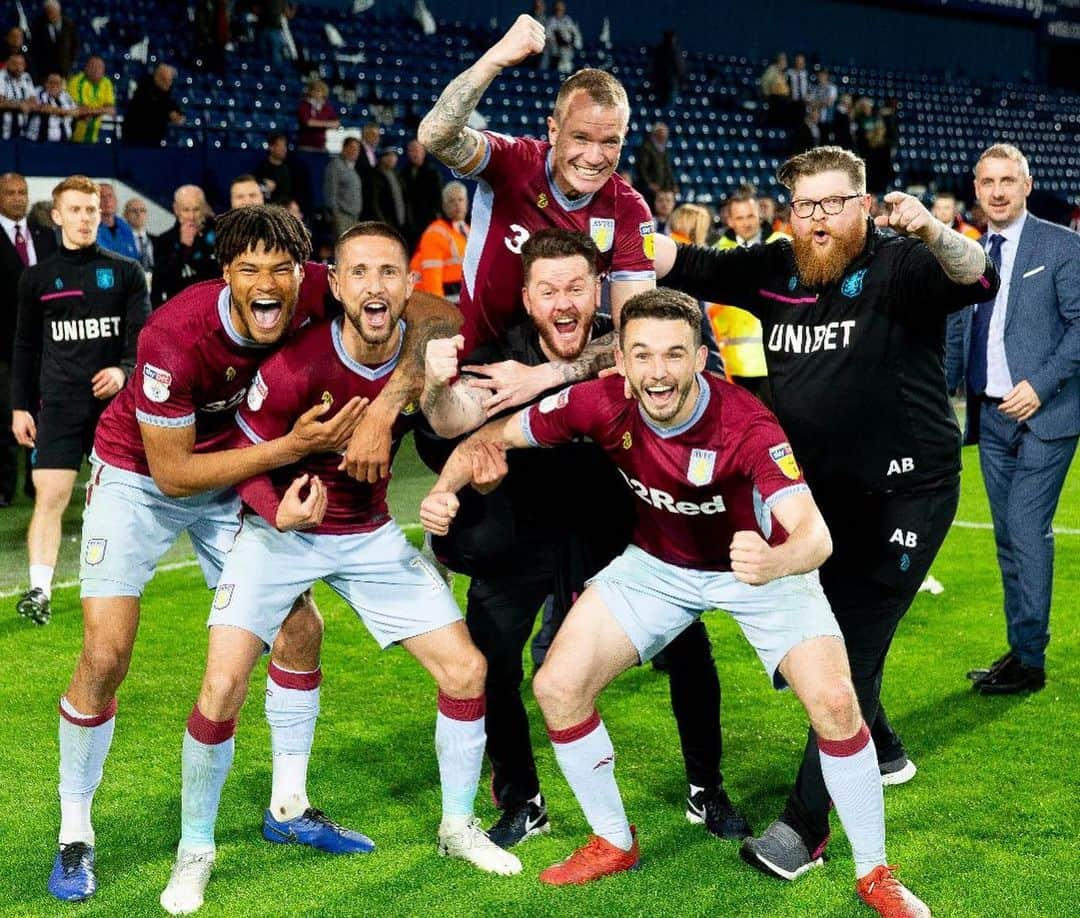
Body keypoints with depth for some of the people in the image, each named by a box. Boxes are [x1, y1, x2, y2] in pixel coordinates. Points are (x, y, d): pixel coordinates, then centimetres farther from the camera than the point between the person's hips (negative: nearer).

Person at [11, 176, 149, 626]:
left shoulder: (125, 271, 4)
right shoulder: (37, 277, 8)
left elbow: (144, 332, -1)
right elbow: (25, 347, 13)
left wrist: (125, 370, -21)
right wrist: (20, 406, 8)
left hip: (116, 400, 0)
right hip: (60, 403, 0)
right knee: (49, 495, -9)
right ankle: (39, 590, -10)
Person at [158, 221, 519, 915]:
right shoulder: (296, 364, -26)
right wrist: (279, 513, -33)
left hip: (371, 533, 4)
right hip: (282, 530, -4)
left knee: (467, 671, -1)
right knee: (223, 688, -16)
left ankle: (459, 827, 23)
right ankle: (194, 852, 8)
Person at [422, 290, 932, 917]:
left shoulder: (747, 427, -33)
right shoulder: (603, 405, -24)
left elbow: (816, 535, -43)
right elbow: (494, 436, -11)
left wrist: (774, 562, -66)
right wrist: (445, 488, -31)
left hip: (761, 566, -3)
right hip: (656, 564, 3)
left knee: (835, 702, -20)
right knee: (558, 687, -7)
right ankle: (614, 844, 17)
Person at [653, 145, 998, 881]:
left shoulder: (901, 267, -15)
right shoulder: (774, 270, 1)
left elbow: (979, 279, -33)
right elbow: (683, 266, 3)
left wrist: (932, 232, -52)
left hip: (905, 494, -6)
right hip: (820, 492, 7)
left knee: (852, 650, -8)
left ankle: (805, 827, -3)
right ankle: (882, 750, 47)